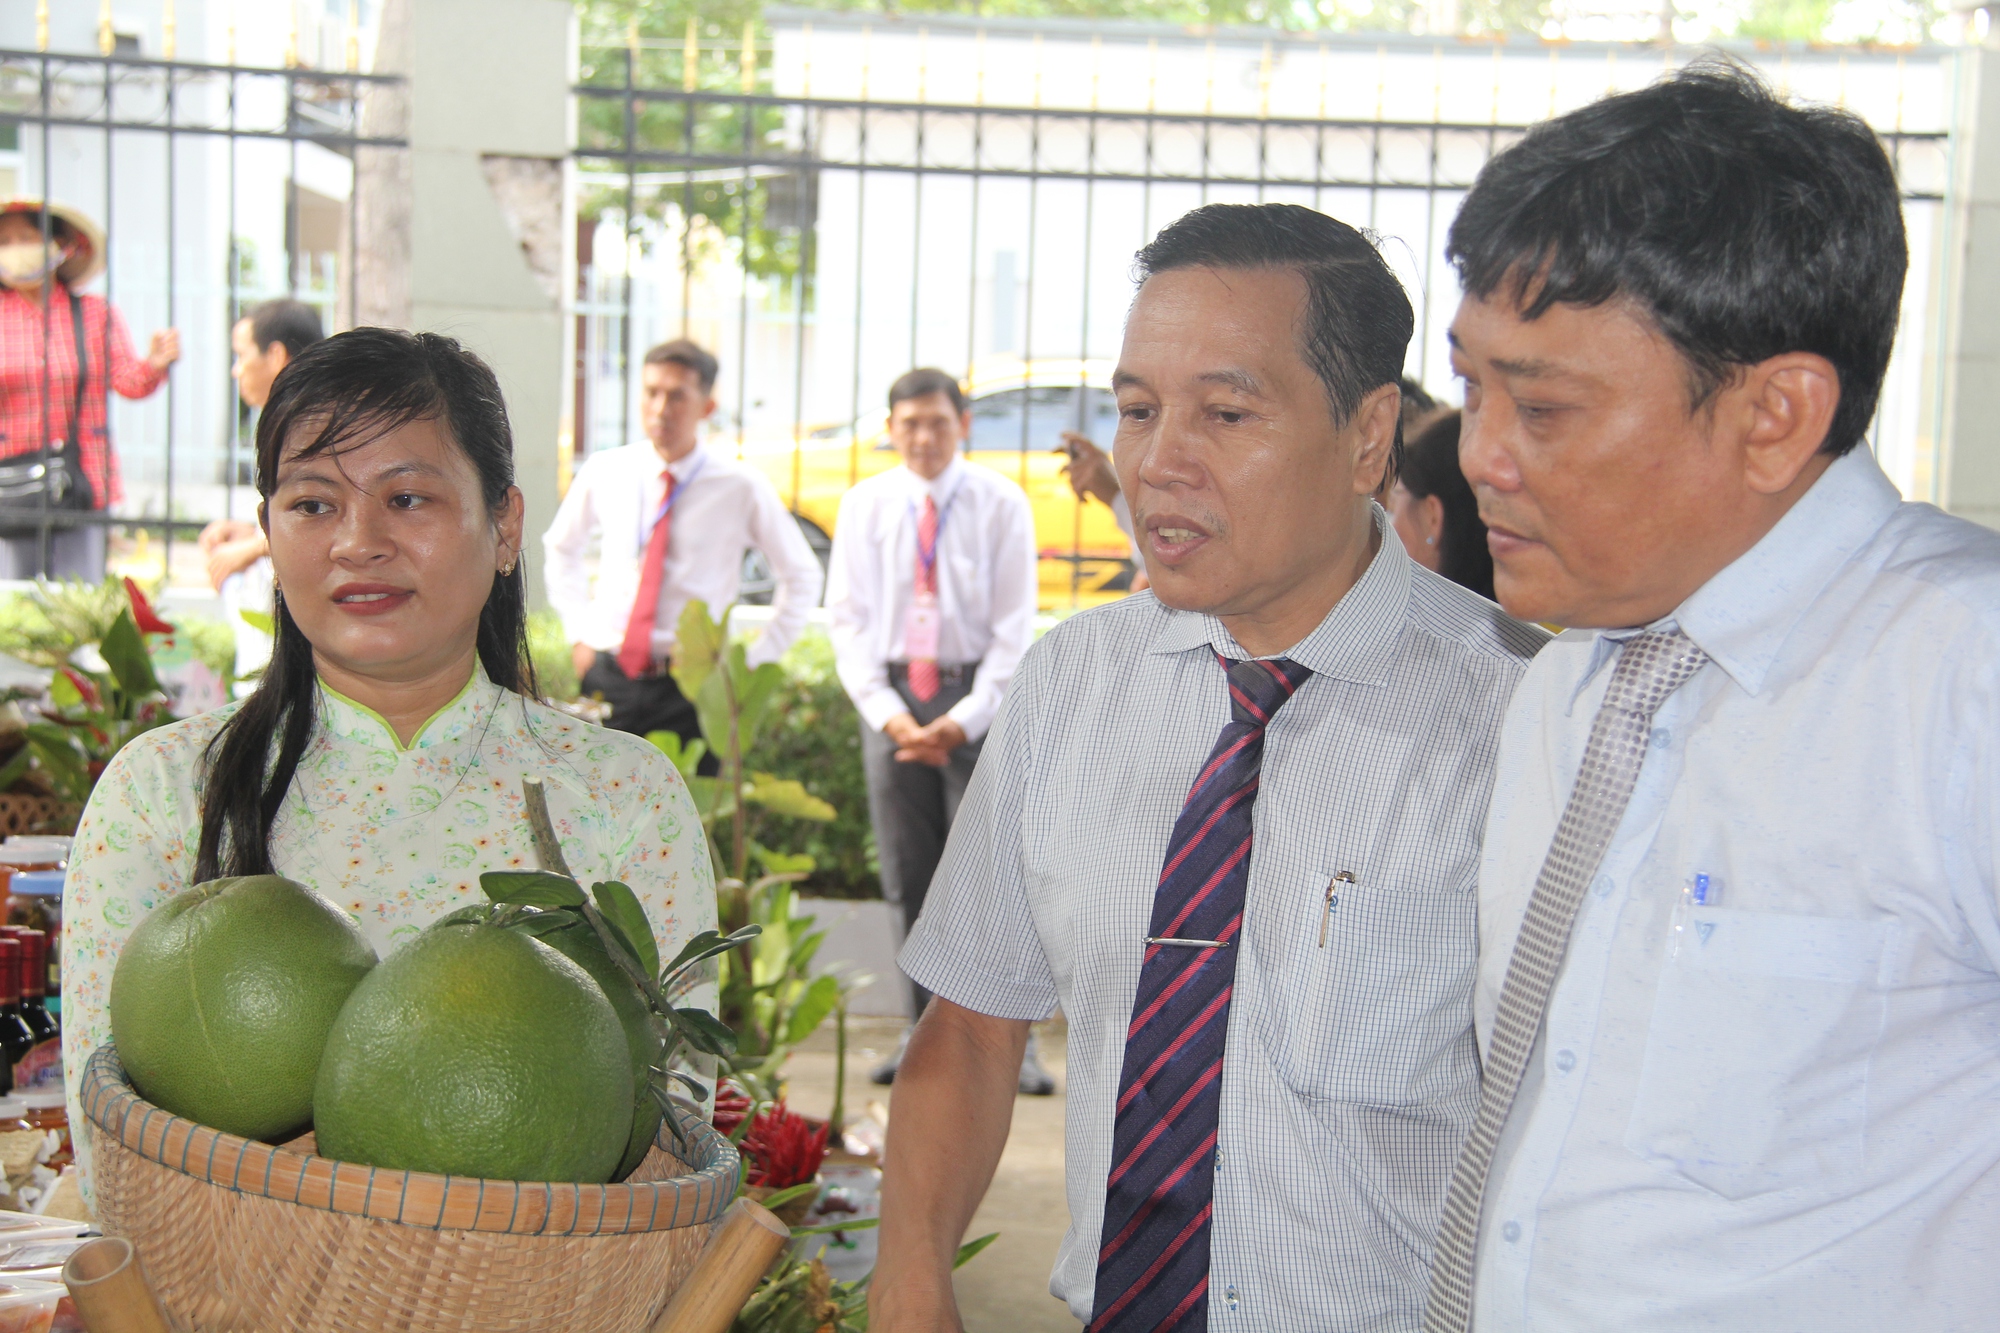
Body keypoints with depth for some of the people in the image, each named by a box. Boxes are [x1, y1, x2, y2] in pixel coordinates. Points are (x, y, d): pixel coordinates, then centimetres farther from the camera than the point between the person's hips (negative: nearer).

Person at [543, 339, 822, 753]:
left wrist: (756, 661, 3)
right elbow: (562, 548, 23)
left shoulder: (741, 487, -3)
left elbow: (801, 576, 10)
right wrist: (578, 634, 12)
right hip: (607, 679, 2)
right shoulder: (603, 473, 4)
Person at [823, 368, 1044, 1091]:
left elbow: (1015, 625, -3)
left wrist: (967, 719, -12)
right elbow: (847, 617, 4)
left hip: (977, 696, -2)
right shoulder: (864, 505, 5)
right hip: (891, 697, 3)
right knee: (908, 878, 6)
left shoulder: (1001, 504, -1)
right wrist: (885, 710, -9)